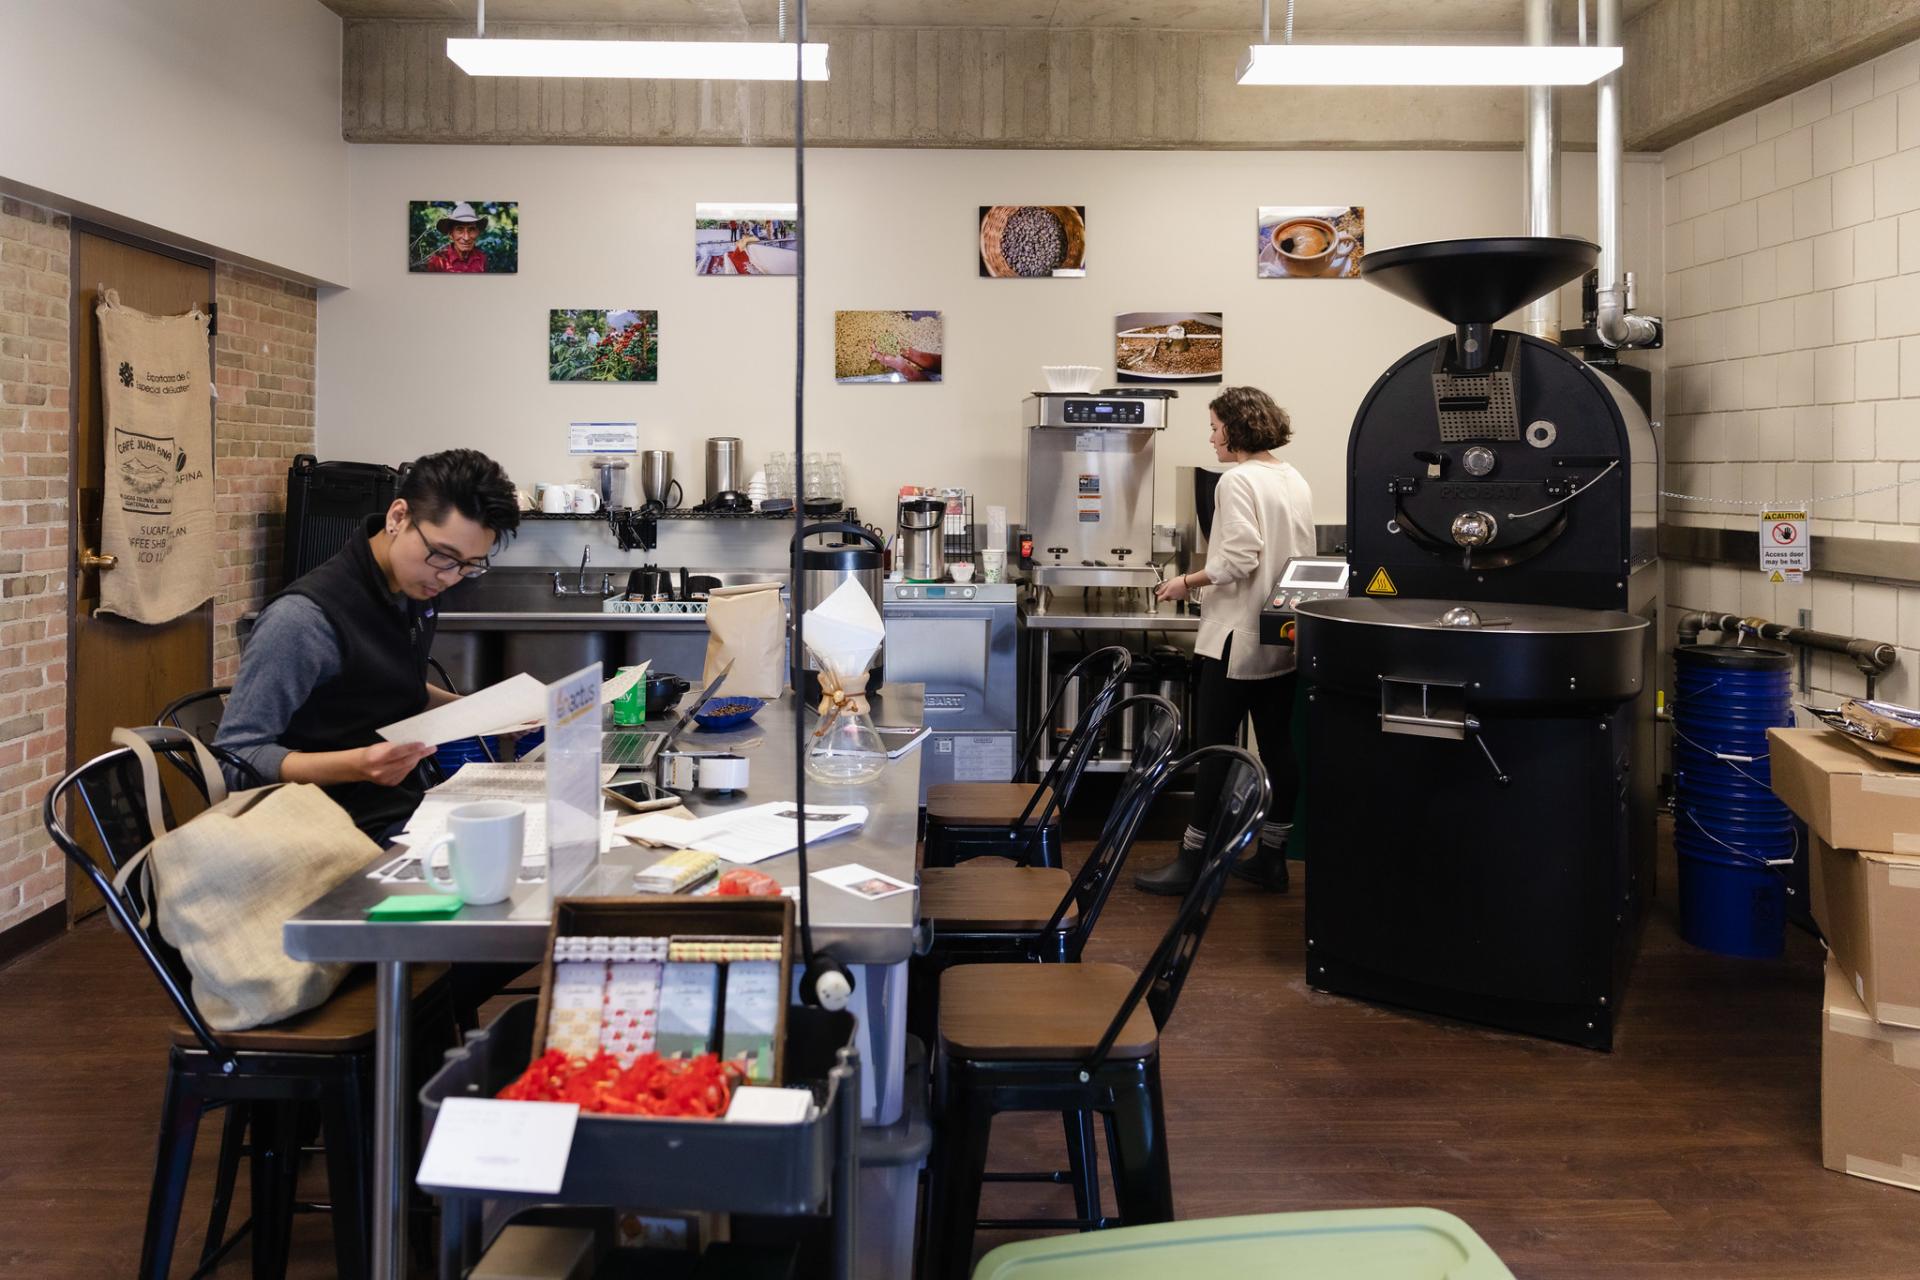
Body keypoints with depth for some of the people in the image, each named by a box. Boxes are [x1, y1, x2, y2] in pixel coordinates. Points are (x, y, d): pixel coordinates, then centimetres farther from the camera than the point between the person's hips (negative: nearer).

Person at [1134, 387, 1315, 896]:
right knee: (1277, 746, 10)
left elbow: (1240, 559, -21)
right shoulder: (1295, 480, 12)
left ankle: (1192, 861, 3)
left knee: (1215, 748, -3)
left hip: (1238, 636, -8)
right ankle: (1271, 857, 18)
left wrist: (1187, 582, -10)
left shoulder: (1238, 480, -13)